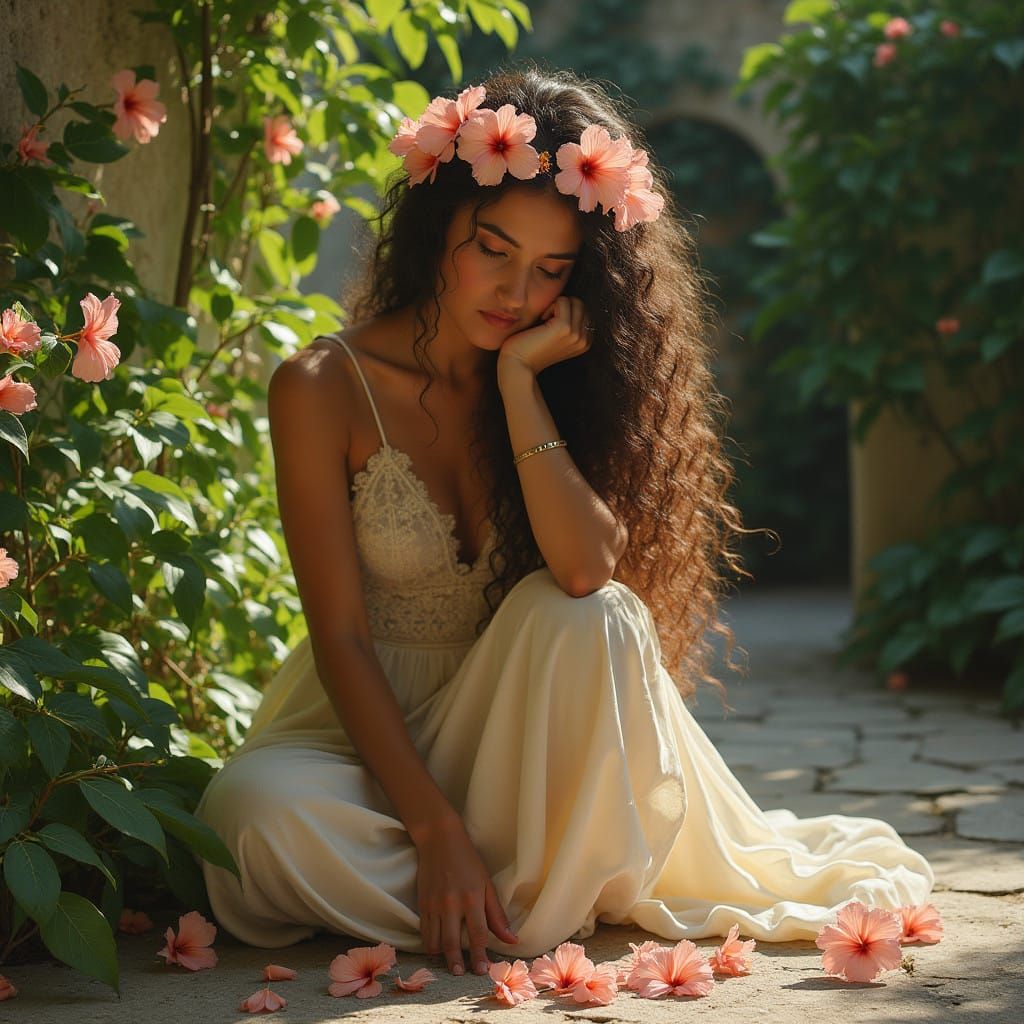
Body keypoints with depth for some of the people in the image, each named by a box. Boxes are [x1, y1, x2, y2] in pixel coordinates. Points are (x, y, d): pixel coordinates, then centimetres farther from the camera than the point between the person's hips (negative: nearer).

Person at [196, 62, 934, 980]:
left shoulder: (557, 384, -1)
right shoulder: (324, 390, -10)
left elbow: (586, 571, -22)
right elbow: (341, 637, -15)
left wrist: (519, 378, -20)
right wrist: (434, 829, -24)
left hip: (517, 742, 2)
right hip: (365, 732, -1)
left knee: (592, 617, -31)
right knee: (259, 810, -35)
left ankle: (531, 897, -15)